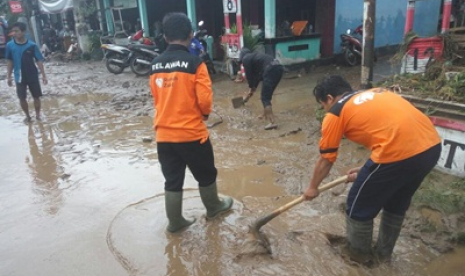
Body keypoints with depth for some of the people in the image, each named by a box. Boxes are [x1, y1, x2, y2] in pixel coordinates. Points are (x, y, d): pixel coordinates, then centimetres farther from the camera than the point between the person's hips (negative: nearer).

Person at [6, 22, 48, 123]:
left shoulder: (32, 45, -12)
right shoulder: (10, 45, -5)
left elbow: (39, 61, -7)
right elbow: (10, 62, 4)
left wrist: (44, 75, -10)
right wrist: (8, 76, 4)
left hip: (33, 76, -2)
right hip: (19, 77, 2)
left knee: (36, 96, 8)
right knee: (22, 98, 7)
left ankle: (38, 115, 27)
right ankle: (27, 116, 25)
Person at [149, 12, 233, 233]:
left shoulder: (155, 65, 3)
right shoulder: (195, 63, -13)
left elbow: (156, 99, 13)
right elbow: (205, 100, -15)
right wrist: (205, 113, 7)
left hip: (164, 135, 4)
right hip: (192, 133, -4)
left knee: (172, 180, 15)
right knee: (206, 175, 19)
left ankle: (175, 222, 27)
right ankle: (214, 208, 39)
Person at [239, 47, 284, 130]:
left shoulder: (245, 59, 10)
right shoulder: (254, 56, 34)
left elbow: (249, 76, 11)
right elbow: (257, 75, 36)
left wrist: (252, 88, 26)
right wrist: (253, 88, 41)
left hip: (271, 70, -9)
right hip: (279, 68, 9)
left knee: (265, 98, -5)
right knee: (267, 95, 24)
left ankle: (272, 122, -14)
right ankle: (265, 114, 39)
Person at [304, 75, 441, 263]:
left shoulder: (335, 113, 6)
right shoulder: (376, 93, 26)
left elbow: (325, 161, 14)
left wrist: (313, 188, 31)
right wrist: (366, 171, 39)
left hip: (399, 153, -8)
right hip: (432, 146, 8)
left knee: (359, 207, 16)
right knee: (397, 205, 29)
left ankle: (359, 253, 39)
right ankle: (383, 252, 47)